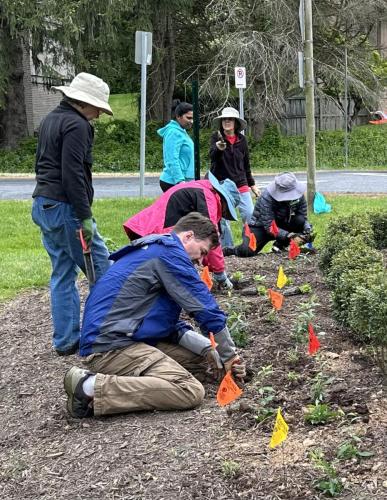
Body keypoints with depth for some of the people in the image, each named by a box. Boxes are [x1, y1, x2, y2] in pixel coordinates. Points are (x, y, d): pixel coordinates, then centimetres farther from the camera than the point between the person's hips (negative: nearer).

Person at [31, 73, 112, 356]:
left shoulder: (51, 120, 18)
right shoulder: (76, 125, -13)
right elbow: (73, 175, -21)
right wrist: (85, 216, -20)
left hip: (43, 205, 10)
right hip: (65, 208, -10)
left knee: (62, 274, 11)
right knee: (102, 270, -1)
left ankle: (65, 341, 14)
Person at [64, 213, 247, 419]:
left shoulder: (154, 251, 23)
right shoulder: (170, 252, -8)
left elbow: (169, 323, 21)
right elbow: (205, 306, -7)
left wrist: (207, 348, 7)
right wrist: (229, 356, 5)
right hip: (111, 345, -11)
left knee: (199, 358, 13)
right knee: (191, 391, -22)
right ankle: (93, 387, -20)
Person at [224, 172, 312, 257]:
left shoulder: (299, 196, -14)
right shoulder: (267, 197, -29)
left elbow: (304, 218, -6)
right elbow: (269, 227, -32)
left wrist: (308, 230, -29)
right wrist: (289, 236, -44)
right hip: (260, 226, -4)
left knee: (300, 220, -27)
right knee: (247, 251, -31)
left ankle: (280, 245, -6)